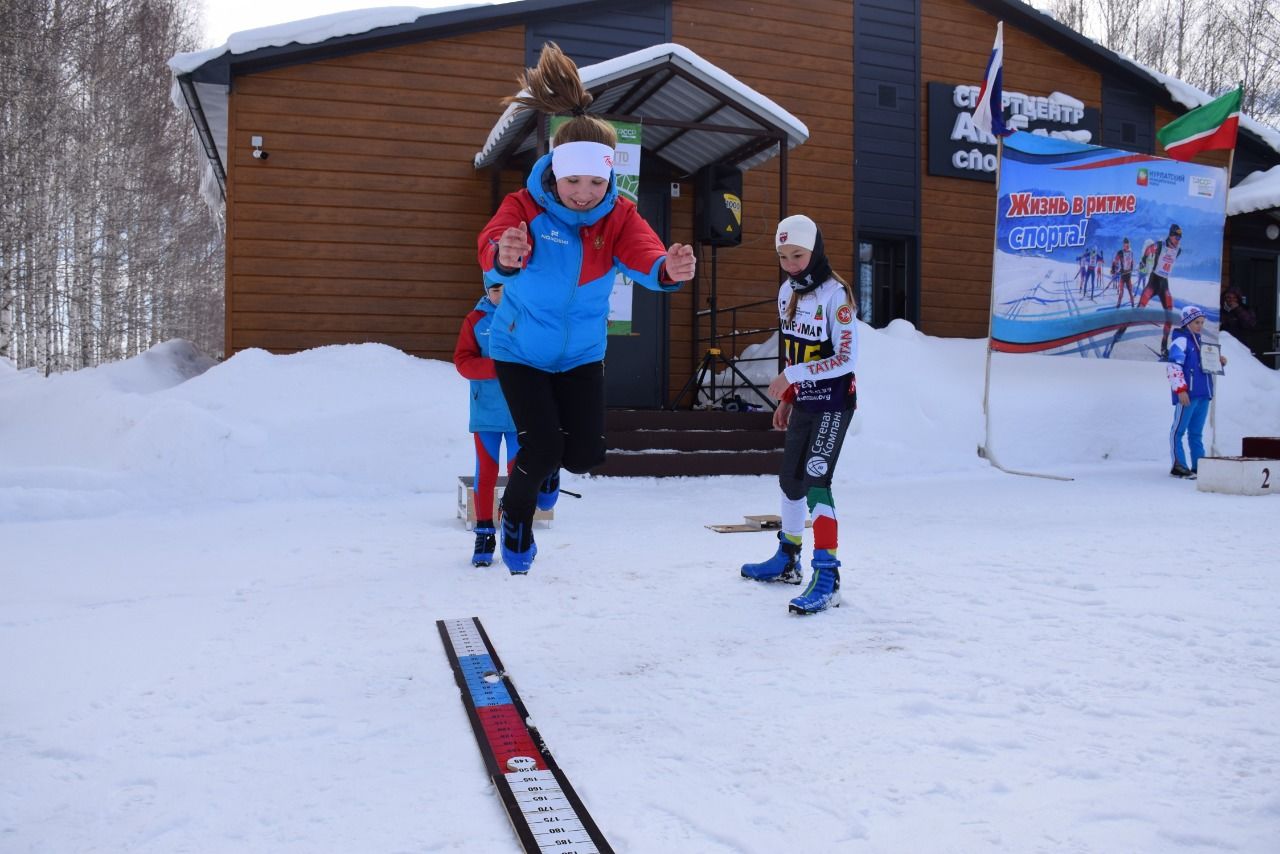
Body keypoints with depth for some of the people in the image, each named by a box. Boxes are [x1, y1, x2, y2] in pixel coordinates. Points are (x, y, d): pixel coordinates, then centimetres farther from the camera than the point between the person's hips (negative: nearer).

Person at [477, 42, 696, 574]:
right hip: (520, 350, -3)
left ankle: (545, 462, 40)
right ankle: (516, 518, 22)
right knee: (542, 450, -11)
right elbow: (492, 251, -42)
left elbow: (644, 259, -32)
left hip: (581, 354, 3)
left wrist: (669, 271, -57)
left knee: (586, 454, 1)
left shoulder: (619, 216, -14)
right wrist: (506, 258, -68)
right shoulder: (523, 207, -23)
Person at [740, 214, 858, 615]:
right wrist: (786, 399, 16)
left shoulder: (836, 294, -18)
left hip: (833, 403, -8)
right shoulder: (787, 292, 5)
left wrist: (790, 376, -25)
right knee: (790, 478, 16)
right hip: (803, 402, 8)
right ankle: (788, 560, 34)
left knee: (815, 480, -17)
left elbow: (846, 358, -21)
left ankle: (827, 578, -16)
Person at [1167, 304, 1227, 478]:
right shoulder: (1180, 341, -7)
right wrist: (1180, 389, -21)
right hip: (1187, 394, -9)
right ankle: (1179, 466, -2)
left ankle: (1199, 465, 15)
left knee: (1196, 432, 12)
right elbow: (1173, 367, -17)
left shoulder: (1199, 341, 19)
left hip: (1203, 394, 9)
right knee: (1179, 430, -4)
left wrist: (1219, 362, 11)